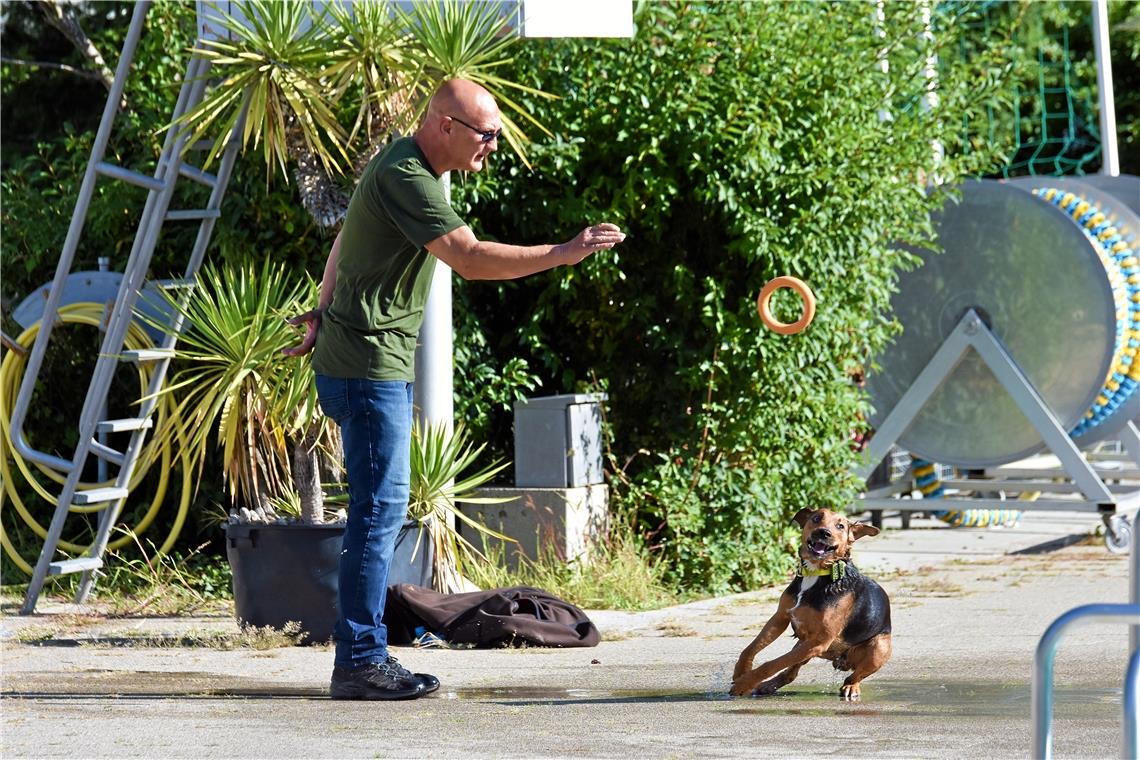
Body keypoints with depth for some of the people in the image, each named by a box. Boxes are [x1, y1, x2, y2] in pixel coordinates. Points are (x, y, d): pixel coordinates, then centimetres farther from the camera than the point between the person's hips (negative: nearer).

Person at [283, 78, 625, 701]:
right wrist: (563, 253, -24)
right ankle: (359, 661, -10)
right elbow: (470, 259, -26)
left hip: (360, 360, 11)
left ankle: (363, 655, 14)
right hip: (370, 366, -11)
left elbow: (346, 236, 28)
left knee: (379, 509, 11)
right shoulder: (405, 178, -19)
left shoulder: (407, 166, 15)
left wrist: (325, 312, 32)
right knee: (380, 509, -11)